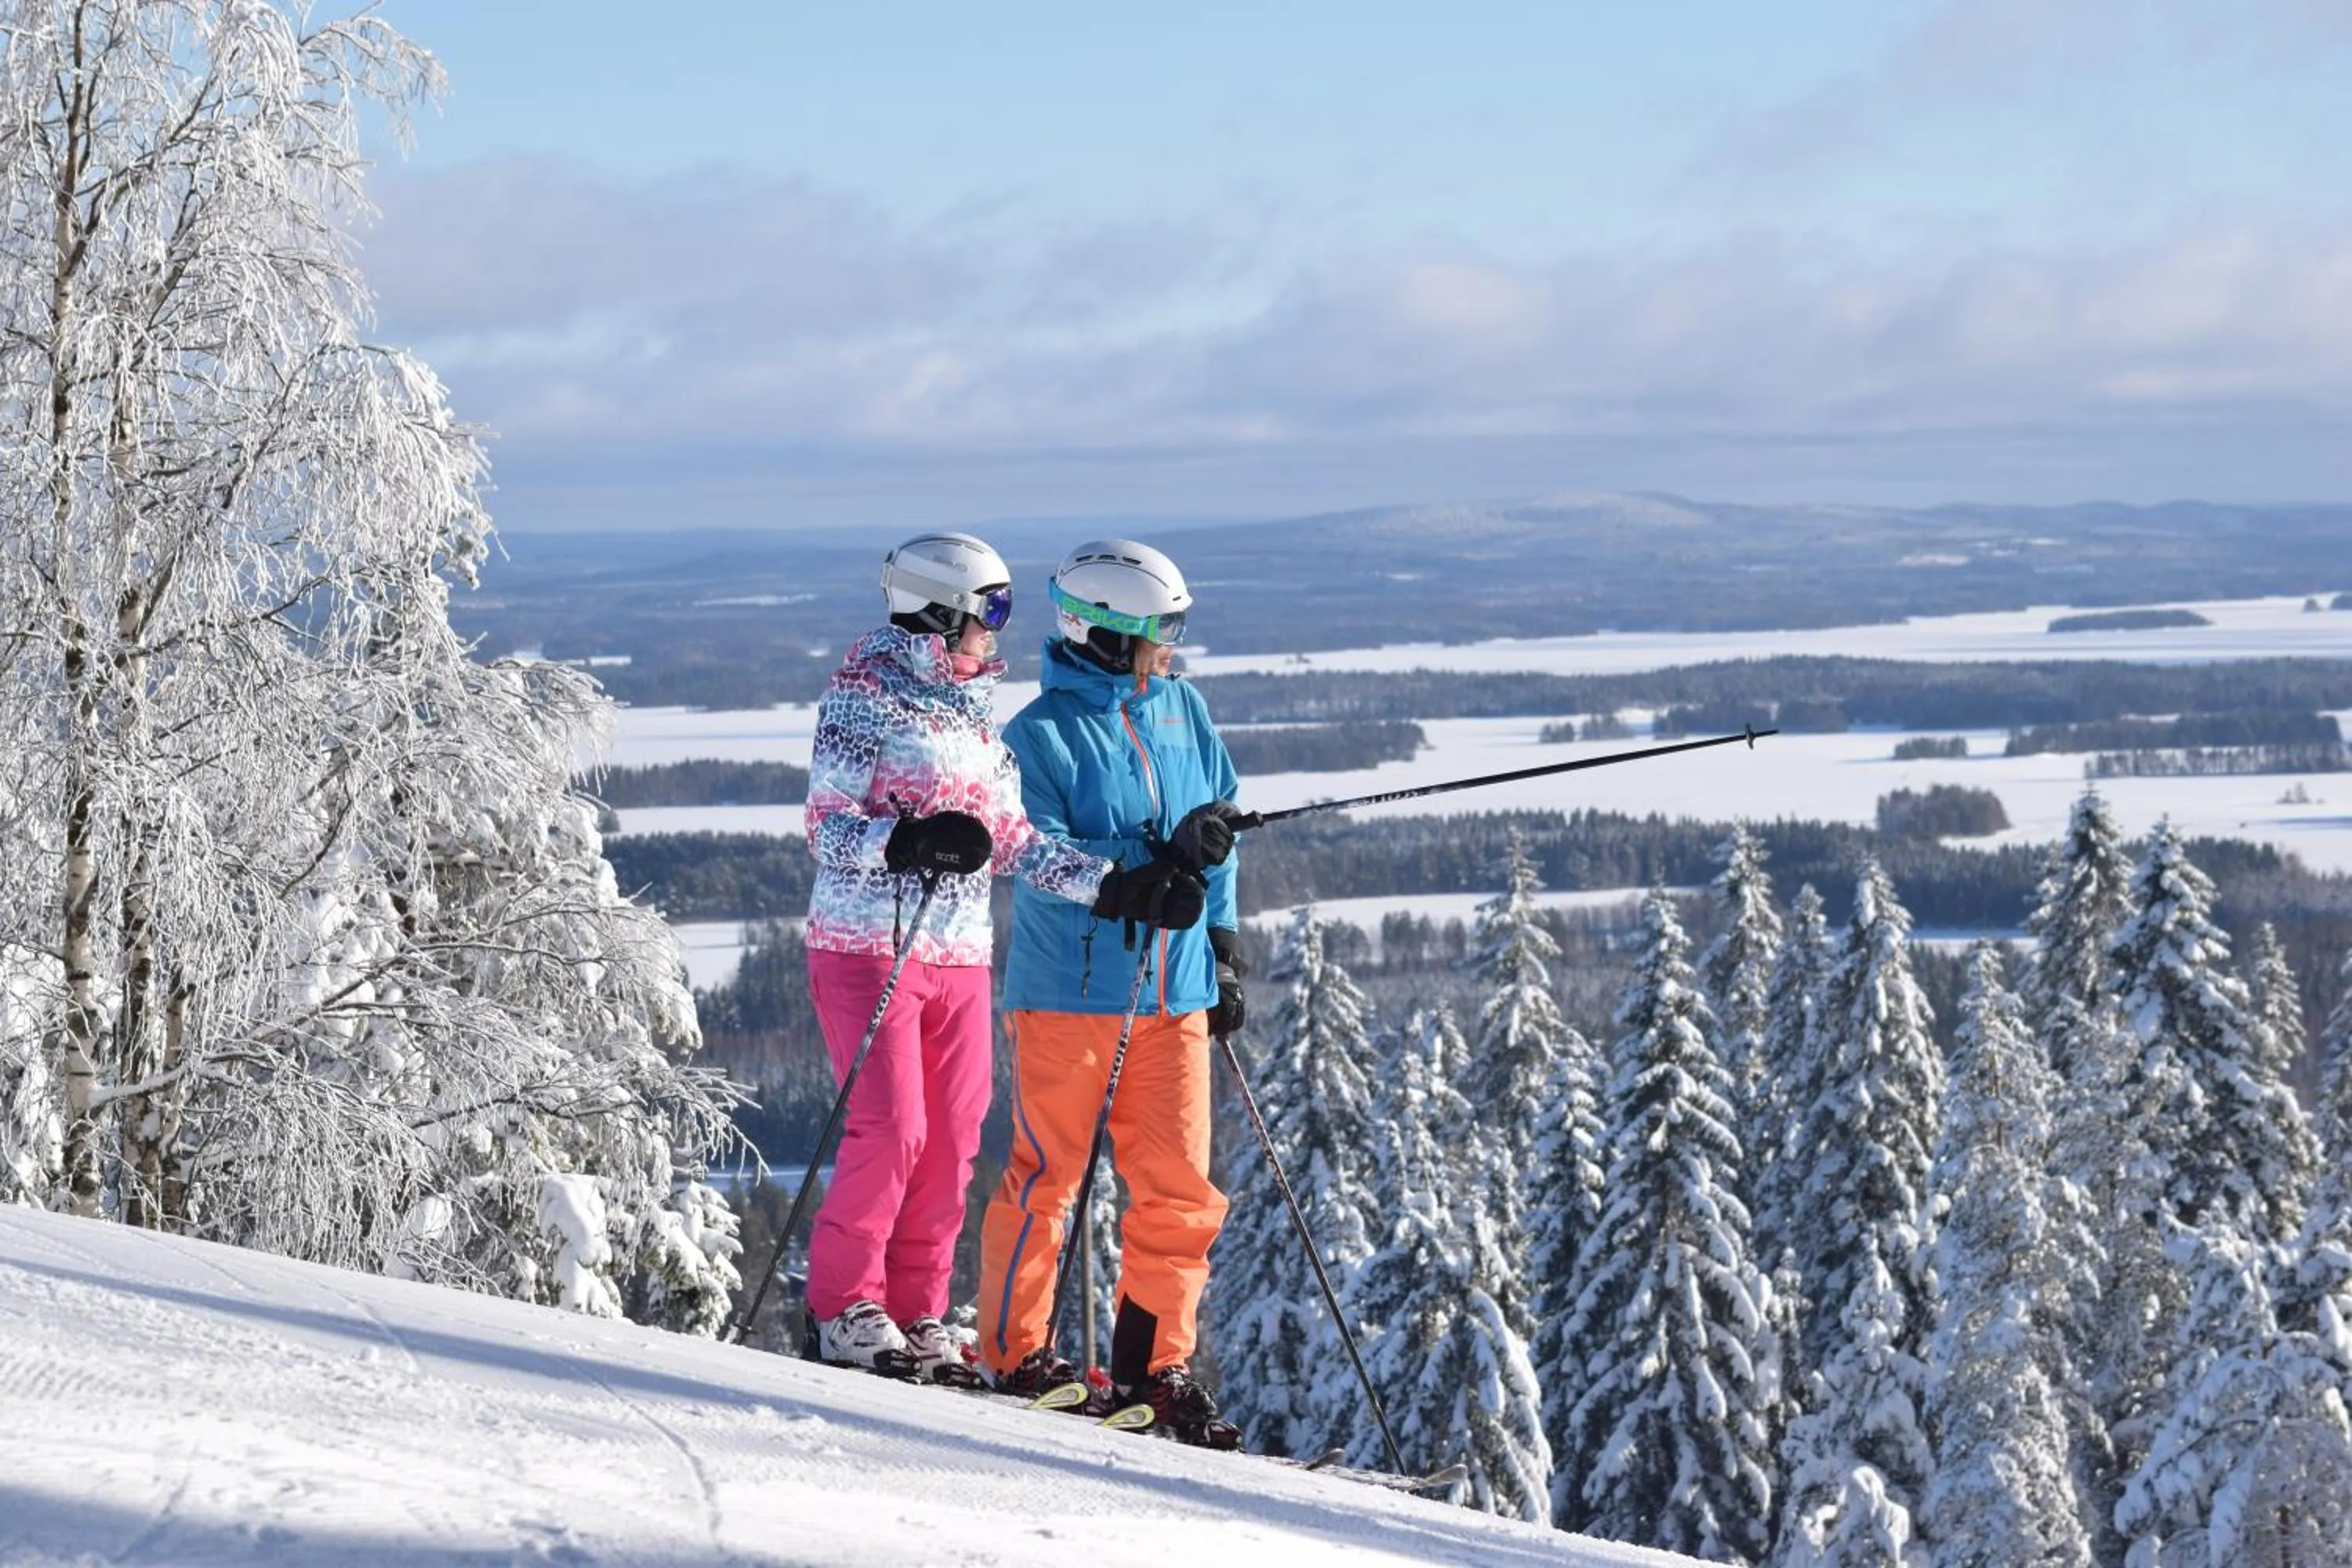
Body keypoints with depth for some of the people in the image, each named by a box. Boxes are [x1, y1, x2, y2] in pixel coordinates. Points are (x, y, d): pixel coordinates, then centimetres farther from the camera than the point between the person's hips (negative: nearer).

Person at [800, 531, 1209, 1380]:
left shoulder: (975, 714, 17)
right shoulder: (865, 695, -5)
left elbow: (1017, 841, 15)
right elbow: (829, 828, -12)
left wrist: (1120, 886, 5)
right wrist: (910, 841, -31)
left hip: (961, 957, 7)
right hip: (869, 944, -7)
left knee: (951, 1142, 4)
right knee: (890, 1129, -12)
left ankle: (915, 1311, 12)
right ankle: (843, 1307, 0)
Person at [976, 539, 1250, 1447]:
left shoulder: (1180, 710, 10)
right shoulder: (1043, 732, -9)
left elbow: (1215, 833, 20)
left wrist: (1222, 944, 16)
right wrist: (1157, 857, -25)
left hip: (1171, 992, 6)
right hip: (1069, 987, -6)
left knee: (1181, 1188, 4)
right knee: (1047, 1176, 2)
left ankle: (1155, 1364, 13)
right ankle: (1013, 1352, 15)